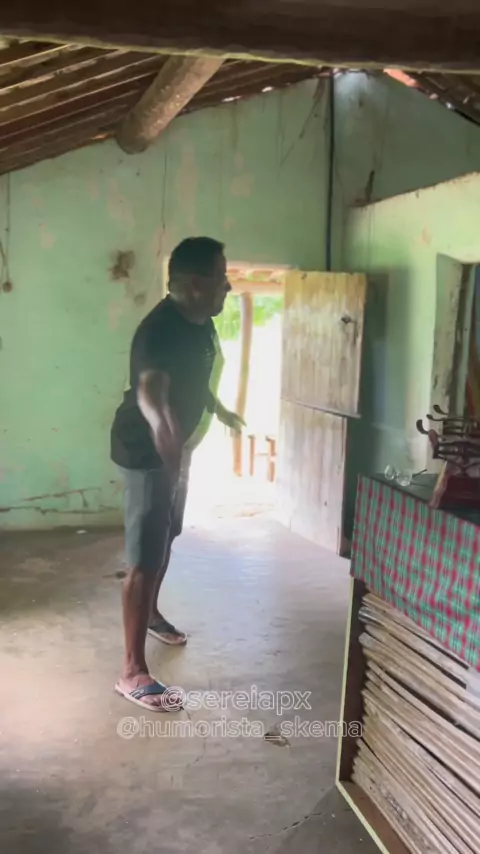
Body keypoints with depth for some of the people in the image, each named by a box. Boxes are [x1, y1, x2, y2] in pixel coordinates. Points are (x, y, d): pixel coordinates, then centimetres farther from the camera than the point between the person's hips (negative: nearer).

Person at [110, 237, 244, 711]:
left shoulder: (199, 322, 1)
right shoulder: (161, 330, -29)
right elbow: (149, 387, -49)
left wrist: (219, 410, 39)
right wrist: (161, 425, -71)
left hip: (178, 445, 9)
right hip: (147, 451, -9)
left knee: (166, 538, 25)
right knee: (145, 558, -7)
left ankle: (150, 612, 48)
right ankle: (132, 671, 1)